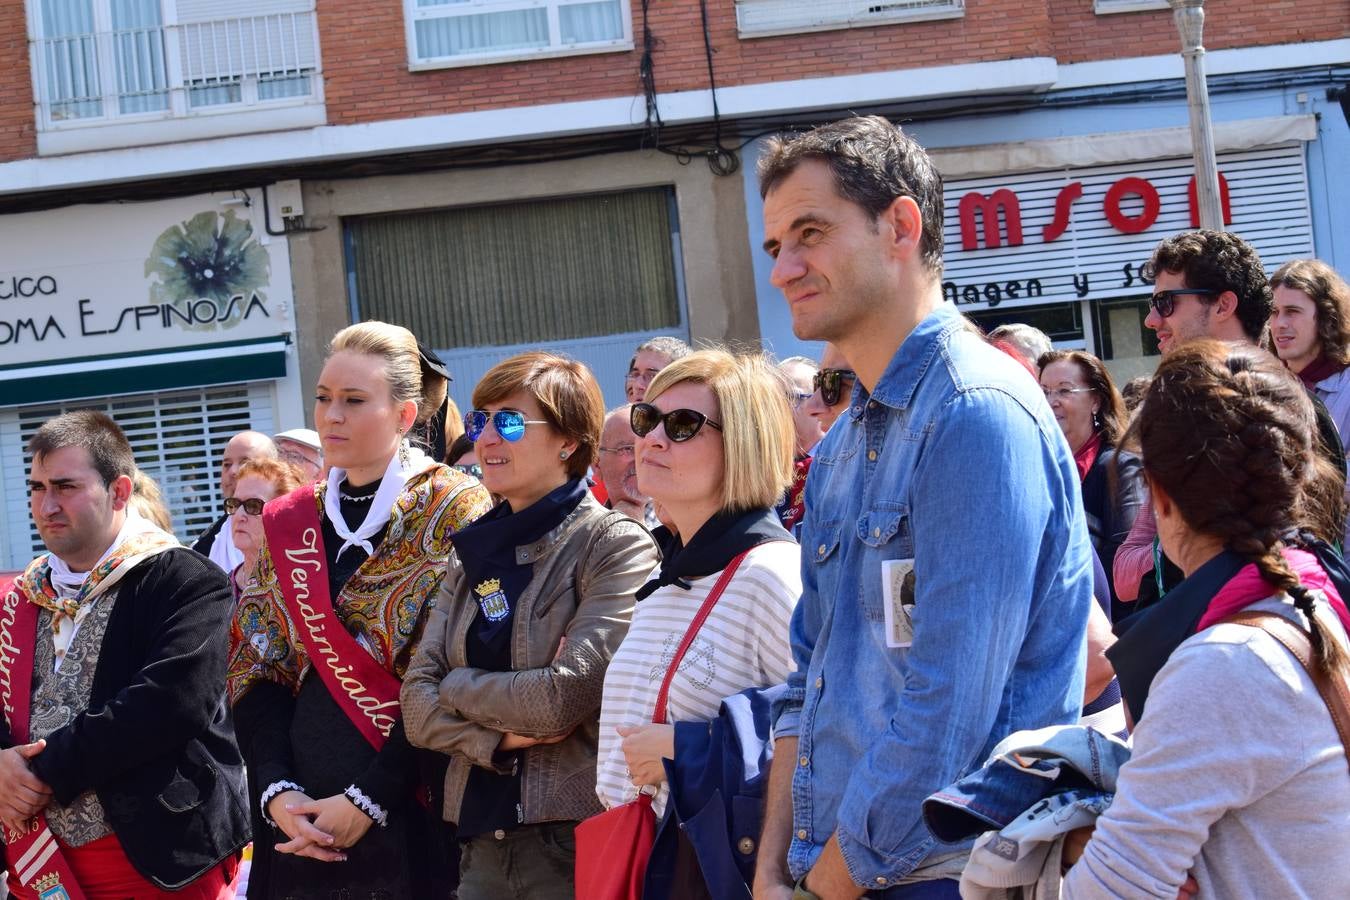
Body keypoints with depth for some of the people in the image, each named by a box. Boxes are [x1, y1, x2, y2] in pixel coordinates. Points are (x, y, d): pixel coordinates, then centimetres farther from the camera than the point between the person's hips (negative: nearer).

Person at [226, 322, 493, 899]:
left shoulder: (453, 512, -5)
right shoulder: (289, 523, 10)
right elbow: (258, 668, 7)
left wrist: (367, 800, -16)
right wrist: (276, 791, -8)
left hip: (412, 813, -4)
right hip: (303, 820, 4)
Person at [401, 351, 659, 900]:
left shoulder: (616, 546, -8)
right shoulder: (476, 554, 11)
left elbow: (565, 696, -18)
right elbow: (417, 704, 4)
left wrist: (456, 686, -4)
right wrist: (496, 737, -14)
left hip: (579, 841, -6)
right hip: (482, 841, 6)